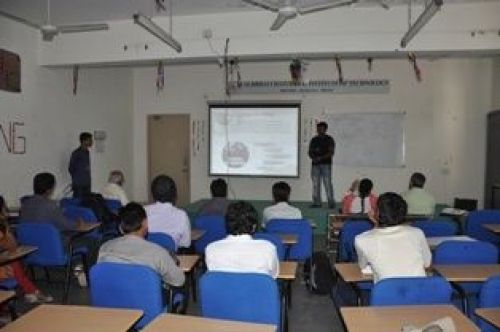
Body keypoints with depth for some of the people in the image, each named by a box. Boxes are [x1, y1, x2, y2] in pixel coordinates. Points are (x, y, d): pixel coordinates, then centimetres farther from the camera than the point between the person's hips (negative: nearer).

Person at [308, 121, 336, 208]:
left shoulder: (329, 139, 3)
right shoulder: (314, 140, 16)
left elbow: (331, 152, -5)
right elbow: (310, 152, 15)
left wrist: (321, 158, -17)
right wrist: (313, 157, -8)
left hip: (326, 164, -4)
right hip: (315, 165, 4)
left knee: (328, 183, -8)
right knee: (315, 184, 2)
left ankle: (331, 203, -5)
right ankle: (316, 202, 7)